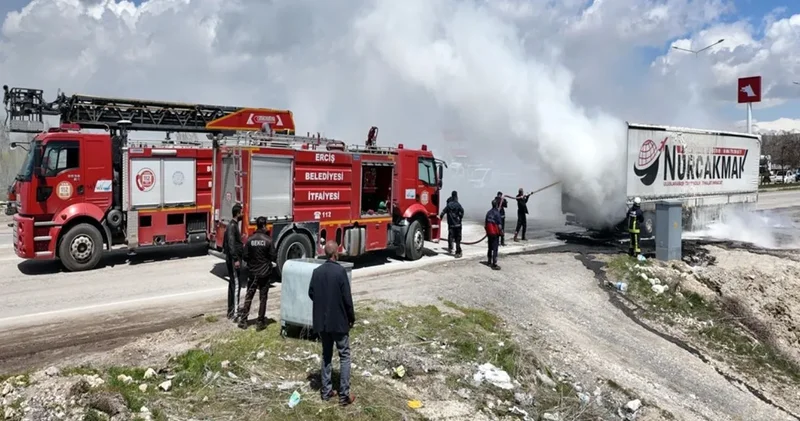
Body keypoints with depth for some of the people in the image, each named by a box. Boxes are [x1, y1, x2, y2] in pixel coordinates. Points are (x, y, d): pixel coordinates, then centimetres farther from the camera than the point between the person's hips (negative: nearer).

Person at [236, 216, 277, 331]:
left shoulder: (250, 240, -5)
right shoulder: (268, 240, -13)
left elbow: (245, 257, -2)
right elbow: (273, 257, -10)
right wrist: (275, 261, 13)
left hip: (252, 273, 3)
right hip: (264, 273, -3)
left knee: (248, 296, 14)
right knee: (262, 298, 6)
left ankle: (243, 320, 16)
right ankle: (260, 322, 10)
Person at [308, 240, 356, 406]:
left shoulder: (316, 271, 1)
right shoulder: (340, 271, -16)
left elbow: (311, 294, 9)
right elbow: (347, 298, -14)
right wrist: (352, 318, -1)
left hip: (321, 321, 6)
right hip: (339, 321, -5)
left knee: (326, 355, 16)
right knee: (344, 356, 4)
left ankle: (326, 391, 21)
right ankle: (344, 395, 5)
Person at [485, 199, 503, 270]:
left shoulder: (488, 213, 4)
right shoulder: (497, 213, -16)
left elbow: (486, 223, 9)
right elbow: (499, 225, -18)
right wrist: (501, 231, -2)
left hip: (489, 233, 7)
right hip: (495, 233, -7)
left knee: (490, 248, 19)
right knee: (495, 249, -2)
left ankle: (489, 262, 31)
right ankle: (494, 265, -2)